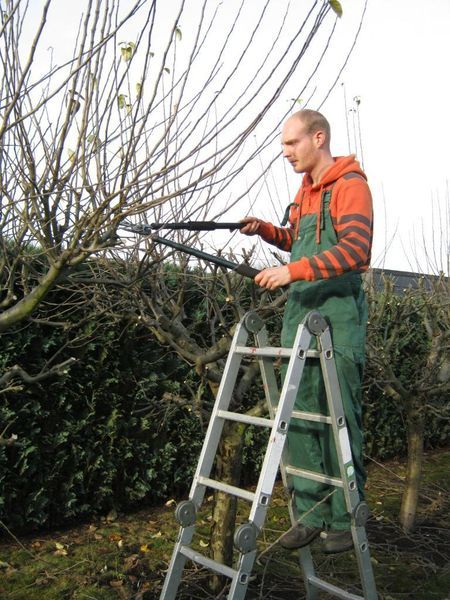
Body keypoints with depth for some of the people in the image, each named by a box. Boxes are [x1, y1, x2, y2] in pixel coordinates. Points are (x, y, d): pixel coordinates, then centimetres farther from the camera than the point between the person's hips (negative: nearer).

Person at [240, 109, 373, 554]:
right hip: (299, 312, 8)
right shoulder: (305, 190, 21)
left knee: (340, 418, -2)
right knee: (299, 416, 6)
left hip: (338, 316, -8)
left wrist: (294, 271, -25)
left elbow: (356, 249, -19)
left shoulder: (350, 185, -5)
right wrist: (265, 230, 16)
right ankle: (310, 513, 16)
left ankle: (346, 518, 12)